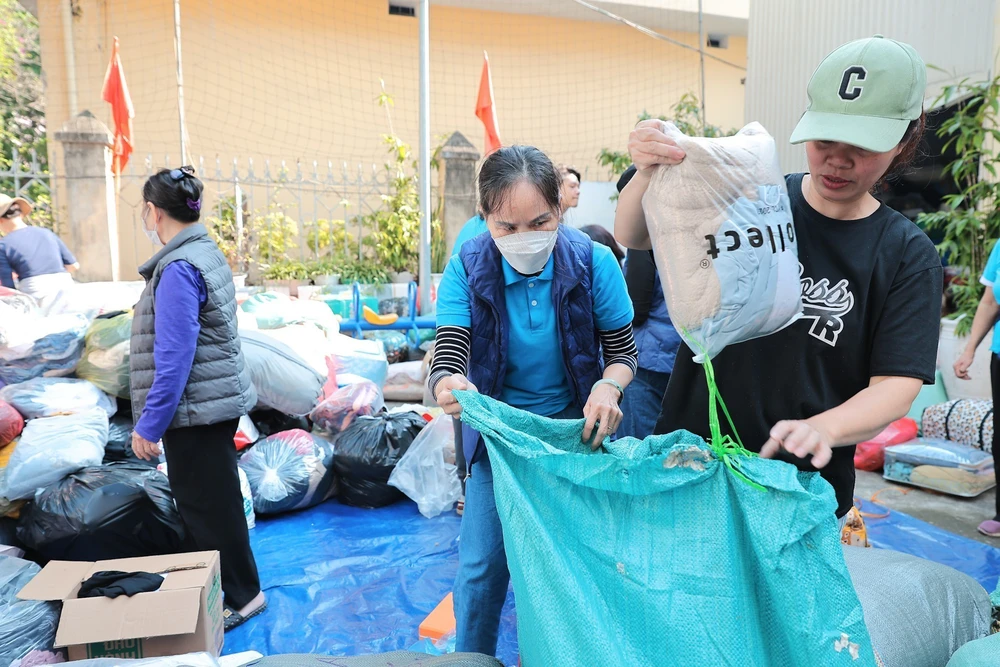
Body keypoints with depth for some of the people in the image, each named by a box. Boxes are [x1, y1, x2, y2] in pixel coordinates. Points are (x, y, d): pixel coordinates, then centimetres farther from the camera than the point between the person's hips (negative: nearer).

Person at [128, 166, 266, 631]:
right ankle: (219, 587, 34)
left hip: (195, 409, -10)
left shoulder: (178, 268, -20)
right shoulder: (208, 253, 9)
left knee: (208, 506, 3)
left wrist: (148, 425, -17)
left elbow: (174, 358, -23)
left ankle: (240, 596, 18)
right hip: (216, 401, 10)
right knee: (210, 501, 19)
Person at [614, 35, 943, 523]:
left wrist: (822, 428, -29)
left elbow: (896, 385, -9)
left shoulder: (908, 256, -3)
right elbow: (632, 236, -7)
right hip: (688, 456, 1)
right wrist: (647, 172, -28)